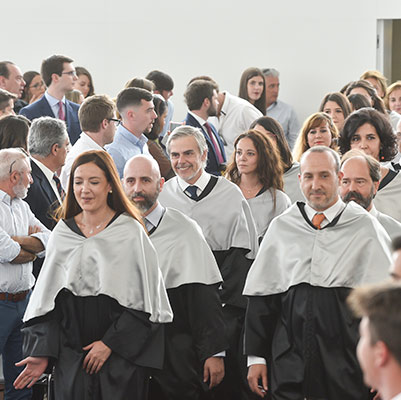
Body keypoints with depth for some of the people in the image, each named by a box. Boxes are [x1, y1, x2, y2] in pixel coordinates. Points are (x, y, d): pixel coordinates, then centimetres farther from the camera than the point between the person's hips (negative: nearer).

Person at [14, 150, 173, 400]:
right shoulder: (63, 233, 6)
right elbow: (48, 299, 7)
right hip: (71, 358, 3)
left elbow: (143, 297, -6)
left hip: (121, 357, -3)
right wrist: (42, 353, -2)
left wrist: (110, 343, -11)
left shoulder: (130, 232, -4)